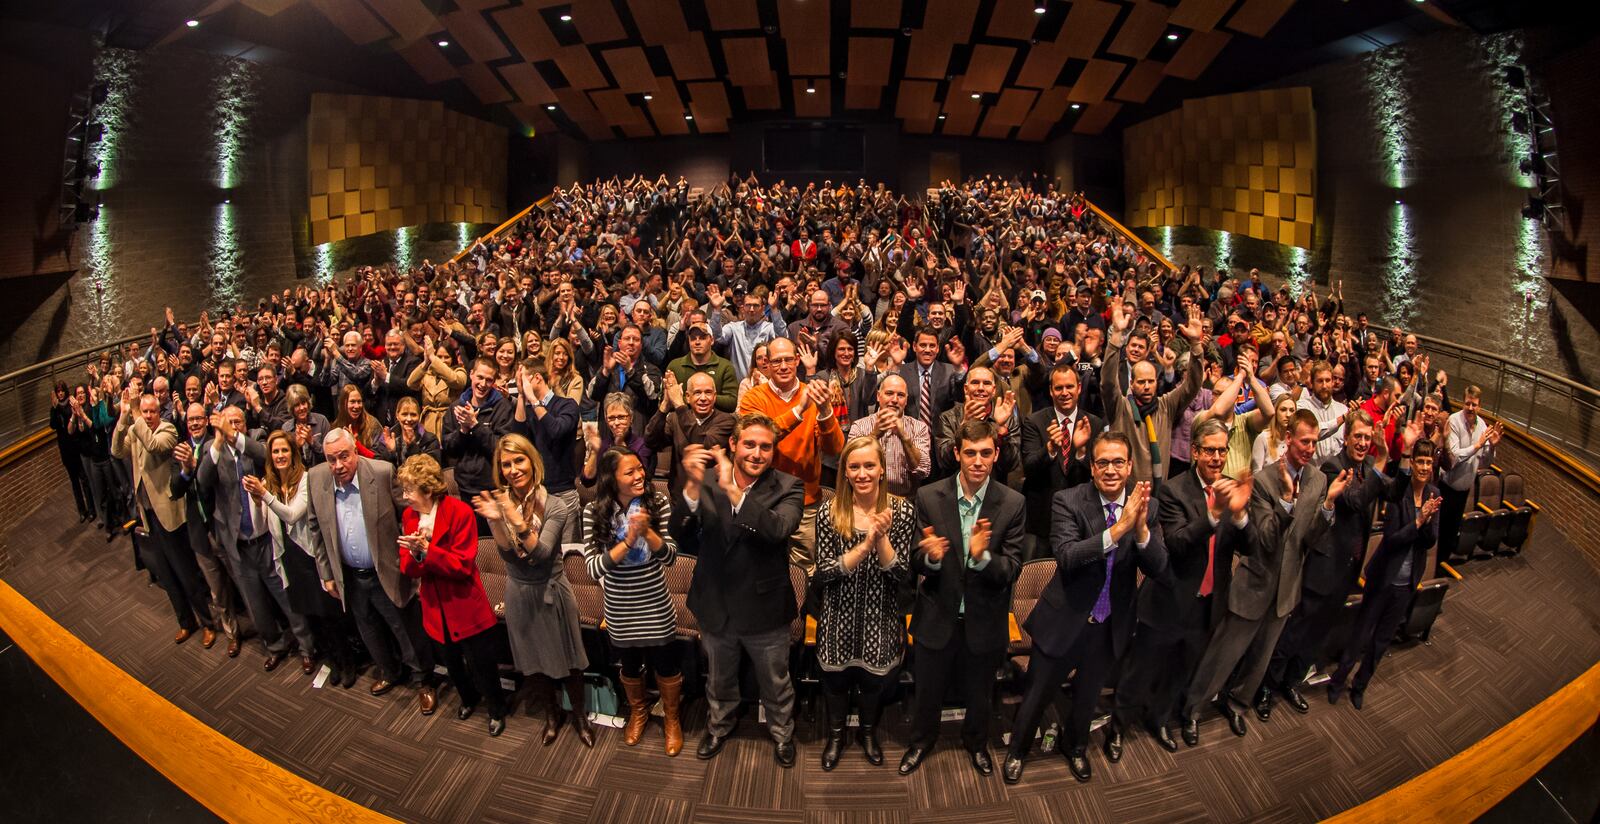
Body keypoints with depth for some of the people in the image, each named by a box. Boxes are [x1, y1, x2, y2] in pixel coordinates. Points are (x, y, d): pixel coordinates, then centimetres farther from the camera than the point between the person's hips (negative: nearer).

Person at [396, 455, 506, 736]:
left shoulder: (460, 512, -20)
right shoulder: (409, 515, -1)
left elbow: (462, 565, -20)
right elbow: (407, 569, -1)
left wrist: (427, 550, -32)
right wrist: (414, 555, -24)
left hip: (466, 608, -6)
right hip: (435, 609, 6)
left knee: (481, 665, 8)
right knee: (451, 663, 25)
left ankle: (497, 710, 34)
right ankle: (468, 698, 53)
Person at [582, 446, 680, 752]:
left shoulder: (657, 502, -15)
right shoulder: (594, 512, -16)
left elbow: (670, 556, -16)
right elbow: (593, 568, -20)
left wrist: (647, 531, -33)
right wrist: (628, 540, -33)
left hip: (655, 605, -1)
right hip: (619, 609, 1)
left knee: (664, 664, 16)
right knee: (630, 665, 23)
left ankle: (672, 719, 44)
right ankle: (638, 711, 53)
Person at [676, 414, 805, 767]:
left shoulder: (788, 487, -16)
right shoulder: (707, 482, -10)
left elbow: (778, 529, -34)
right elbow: (681, 531, -21)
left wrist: (733, 491, -44)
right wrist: (693, 485, -39)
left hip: (764, 609, -2)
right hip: (716, 606, 2)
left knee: (775, 684, 21)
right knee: (719, 679, 28)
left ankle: (782, 733, 50)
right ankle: (718, 727, 56)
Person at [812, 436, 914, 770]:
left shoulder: (902, 511, -12)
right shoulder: (829, 512, -14)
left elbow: (900, 573, -14)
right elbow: (825, 571, -17)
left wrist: (881, 538, -30)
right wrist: (865, 545, -29)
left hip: (880, 617, 1)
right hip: (839, 616, 0)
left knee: (874, 680, 21)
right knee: (835, 680, 20)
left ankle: (869, 732, 52)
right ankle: (836, 734, 49)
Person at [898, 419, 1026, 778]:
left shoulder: (1012, 503, -14)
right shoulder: (929, 497, -14)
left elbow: (1011, 570, -15)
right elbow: (916, 563, -11)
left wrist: (983, 556, -36)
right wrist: (930, 557, -35)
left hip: (984, 620, 0)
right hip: (937, 616, 0)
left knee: (978, 693, 24)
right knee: (927, 690, 21)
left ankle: (976, 741, 55)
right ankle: (921, 740, 51)